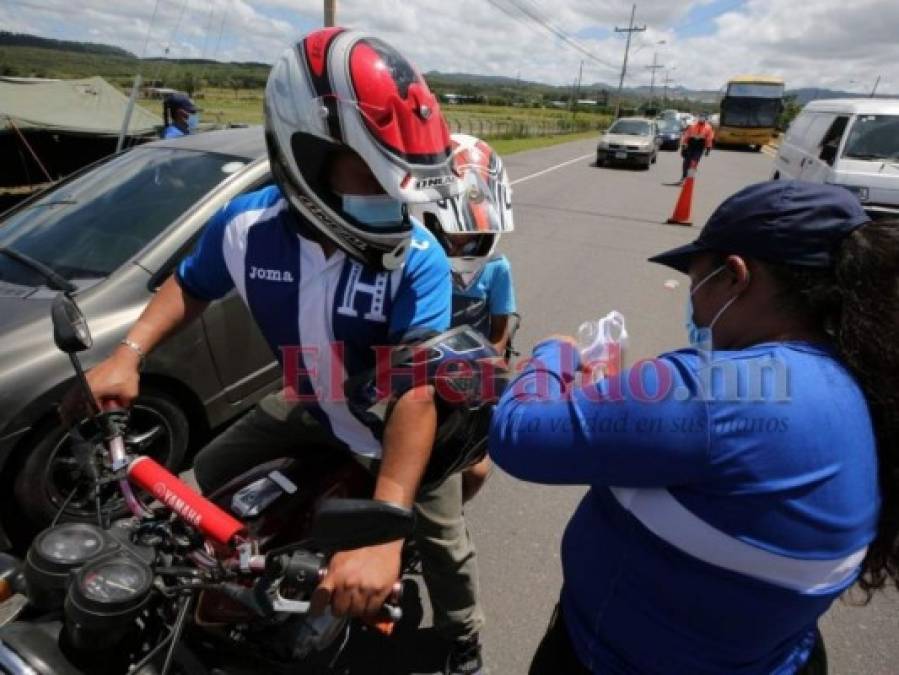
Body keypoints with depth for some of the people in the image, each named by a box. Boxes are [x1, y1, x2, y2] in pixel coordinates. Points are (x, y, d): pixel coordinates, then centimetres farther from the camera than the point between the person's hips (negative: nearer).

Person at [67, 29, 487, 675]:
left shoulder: (419, 260, -34)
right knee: (213, 474, 17)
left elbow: (418, 391, -41)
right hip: (311, 407, 4)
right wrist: (128, 353, -14)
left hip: (406, 421, -3)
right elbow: (191, 284, 1)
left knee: (441, 544, 10)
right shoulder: (246, 226, -21)